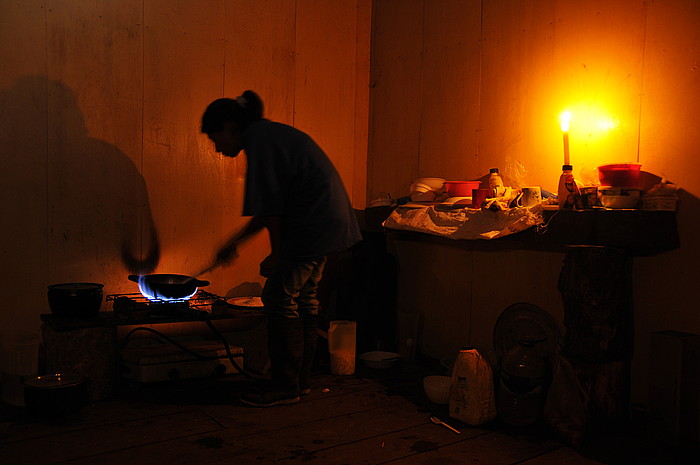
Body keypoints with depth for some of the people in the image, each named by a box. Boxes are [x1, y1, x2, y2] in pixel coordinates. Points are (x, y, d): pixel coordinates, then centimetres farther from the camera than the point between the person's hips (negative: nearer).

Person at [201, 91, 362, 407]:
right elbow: (269, 209, 21)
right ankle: (301, 379, 23)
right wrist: (234, 242, 21)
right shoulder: (268, 135, 19)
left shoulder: (260, 141, -11)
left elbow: (271, 209, -15)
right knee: (303, 297, 13)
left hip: (313, 224, -10)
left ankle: (285, 386, 5)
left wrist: (277, 254, -7)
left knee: (279, 298, -5)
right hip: (328, 221, 10)